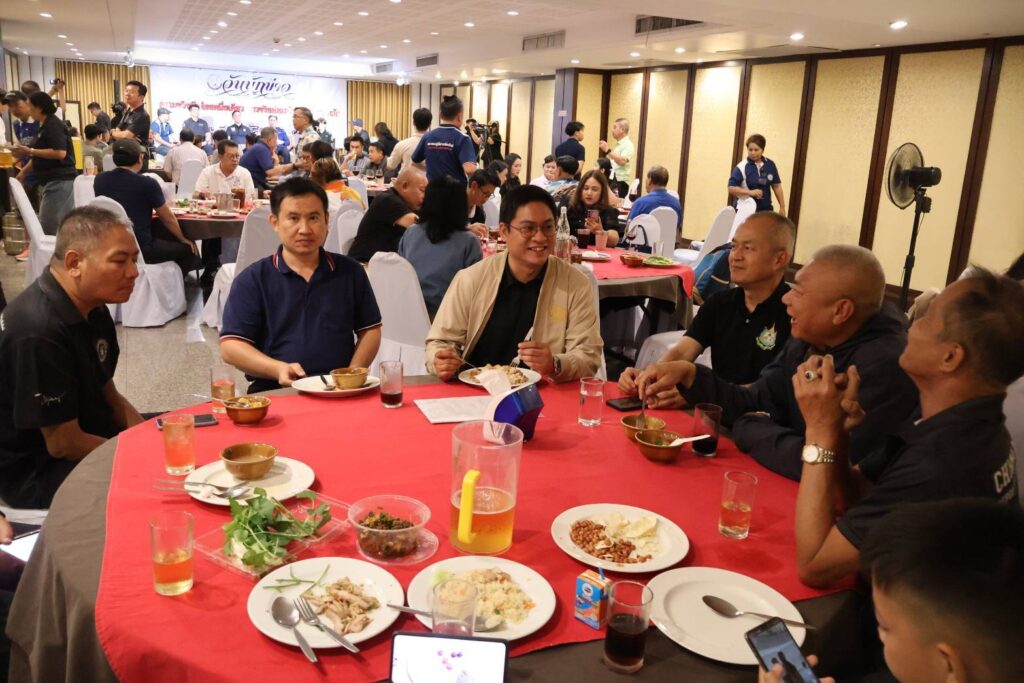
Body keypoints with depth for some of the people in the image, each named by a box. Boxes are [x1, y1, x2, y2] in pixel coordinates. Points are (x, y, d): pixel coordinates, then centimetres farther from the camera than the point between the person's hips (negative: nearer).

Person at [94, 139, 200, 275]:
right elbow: (168, 218, -1)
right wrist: (183, 239, 16)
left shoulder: (100, 179, 2)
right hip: (140, 249, -7)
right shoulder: (148, 183, -13)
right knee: (189, 248, 12)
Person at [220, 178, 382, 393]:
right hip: (275, 392, -1)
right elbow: (230, 346, 1)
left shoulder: (350, 272, 12)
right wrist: (277, 369, -15)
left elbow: (370, 330, 15)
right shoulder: (252, 279, 6)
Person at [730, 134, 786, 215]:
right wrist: (750, 192, -25)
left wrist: (782, 207, 8)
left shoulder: (770, 165, 2)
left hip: (765, 210, 4)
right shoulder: (742, 167, -11)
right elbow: (731, 188, -14)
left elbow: (777, 186, 10)